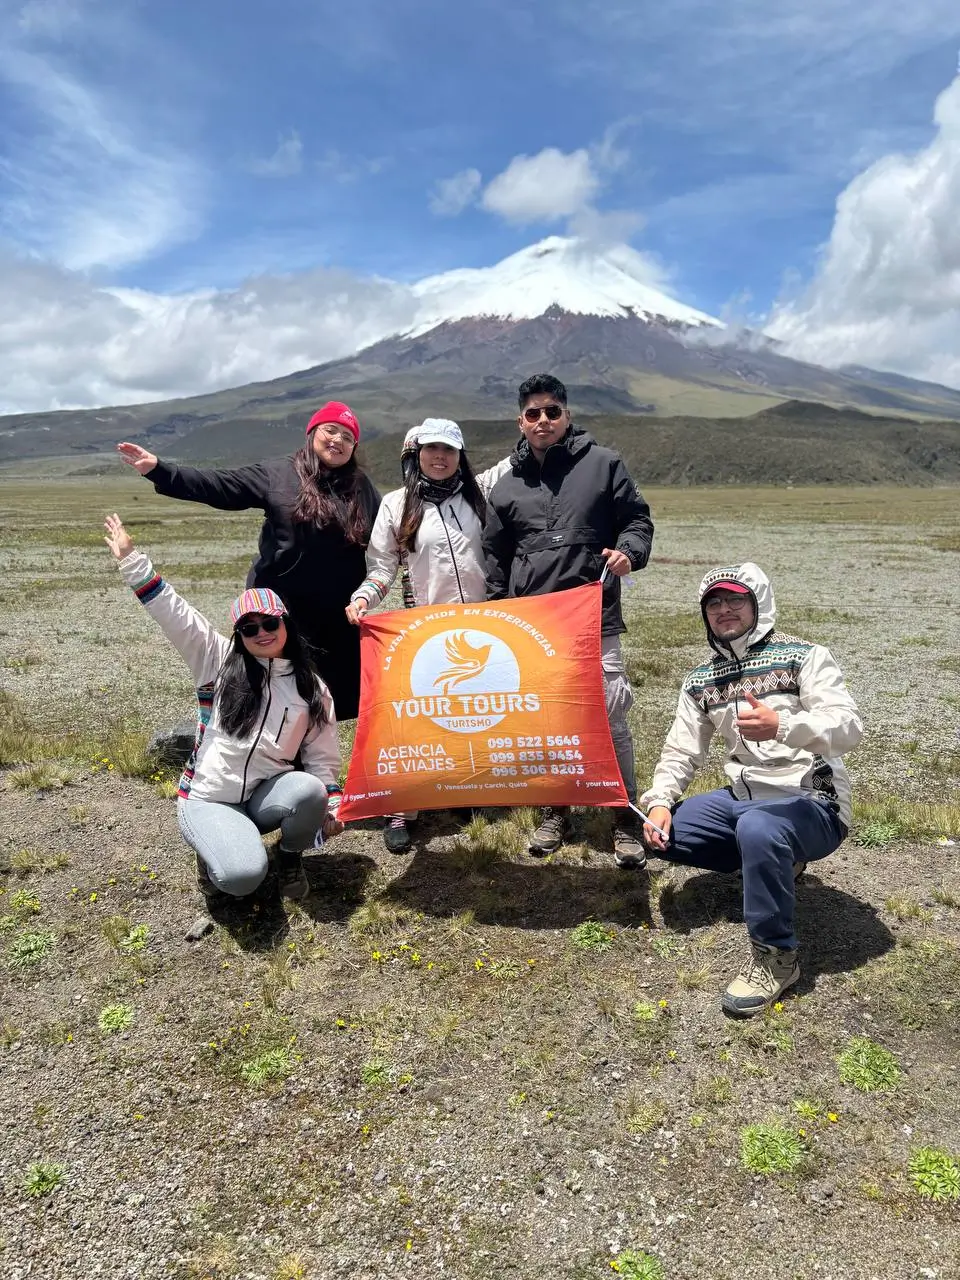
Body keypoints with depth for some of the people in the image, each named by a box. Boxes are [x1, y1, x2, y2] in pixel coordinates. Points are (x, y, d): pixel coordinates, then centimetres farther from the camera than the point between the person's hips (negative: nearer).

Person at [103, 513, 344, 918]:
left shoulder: (312, 688, 2)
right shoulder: (218, 661, -3)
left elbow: (322, 755, 4)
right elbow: (171, 611, -8)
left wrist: (331, 802, -9)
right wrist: (130, 558, -13)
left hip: (266, 795, 2)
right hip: (208, 800, -2)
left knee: (308, 790, -33)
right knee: (244, 876, -29)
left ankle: (291, 856, 0)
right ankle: (214, 852, 9)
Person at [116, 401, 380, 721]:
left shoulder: (360, 485, 9)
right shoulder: (276, 473, 1)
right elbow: (218, 486, -6)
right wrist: (159, 470, -16)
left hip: (338, 616, 2)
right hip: (280, 609, -2)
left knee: (326, 700, 9)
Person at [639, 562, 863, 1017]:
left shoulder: (803, 656, -9)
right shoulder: (700, 682, 8)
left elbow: (848, 728, -22)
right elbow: (680, 751, 8)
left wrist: (780, 726, -41)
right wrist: (659, 801, -11)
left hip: (811, 804, -7)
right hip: (744, 798, 7)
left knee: (757, 828, -38)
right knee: (660, 835, -3)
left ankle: (776, 956, -17)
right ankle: (775, 862, 13)